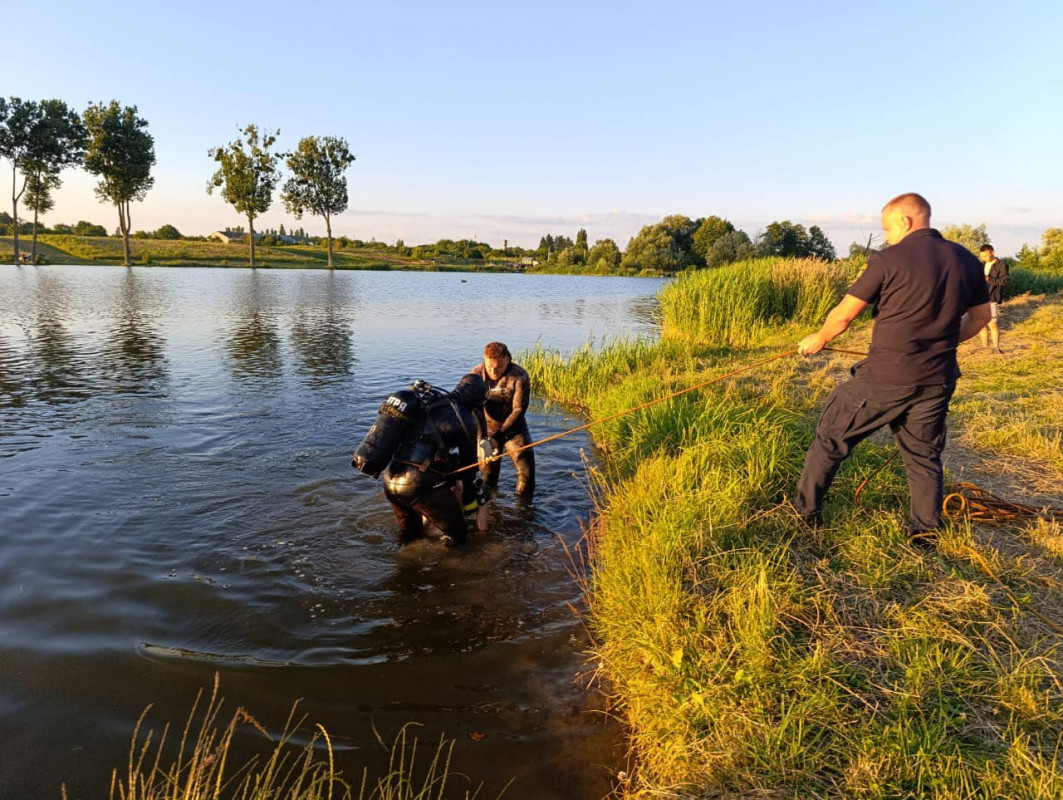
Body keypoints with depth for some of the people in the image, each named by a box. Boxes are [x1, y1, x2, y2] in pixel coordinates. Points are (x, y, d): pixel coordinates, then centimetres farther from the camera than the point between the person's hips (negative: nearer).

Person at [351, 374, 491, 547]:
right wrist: (469, 500, 23)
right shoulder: (464, 420, -4)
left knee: (410, 534, 28)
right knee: (456, 535, 9)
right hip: (420, 484, -7)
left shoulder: (422, 403, 15)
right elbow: (467, 463, 6)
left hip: (390, 481, 7)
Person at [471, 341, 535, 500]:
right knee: (488, 470, 8)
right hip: (487, 428, 2)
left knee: (526, 470, -6)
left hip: (513, 428, -1)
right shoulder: (477, 374, -12)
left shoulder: (519, 377, -19)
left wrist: (500, 433, -28)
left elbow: (519, 410, -20)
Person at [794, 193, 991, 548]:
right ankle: (926, 532, 24)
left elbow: (843, 315, -8)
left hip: (885, 377, -5)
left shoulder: (887, 261, -11)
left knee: (831, 438, 10)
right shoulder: (967, 261, 6)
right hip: (937, 381, 5)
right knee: (924, 454, 19)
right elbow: (980, 318, 17)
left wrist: (818, 340, 10)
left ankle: (806, 512, 20)